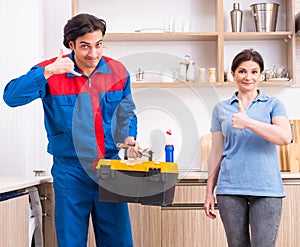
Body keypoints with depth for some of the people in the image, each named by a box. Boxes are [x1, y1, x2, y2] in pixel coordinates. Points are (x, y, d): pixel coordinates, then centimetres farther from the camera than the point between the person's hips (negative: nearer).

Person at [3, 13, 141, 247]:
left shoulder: (118, 72, 2)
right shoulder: (51, 73, -8)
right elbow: (11, 96, -21)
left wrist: (129, 137, -4)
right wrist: (47, 72, -32)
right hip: (70, 172, -2)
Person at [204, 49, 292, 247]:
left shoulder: (273, 104, 7)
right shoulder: (221, 109, 11)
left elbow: (285, 137, -11)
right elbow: (216, 153, 12)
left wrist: (248, 123, -18)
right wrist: (209, 192, 9)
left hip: (266, 188, -1)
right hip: (230, 188, 2)